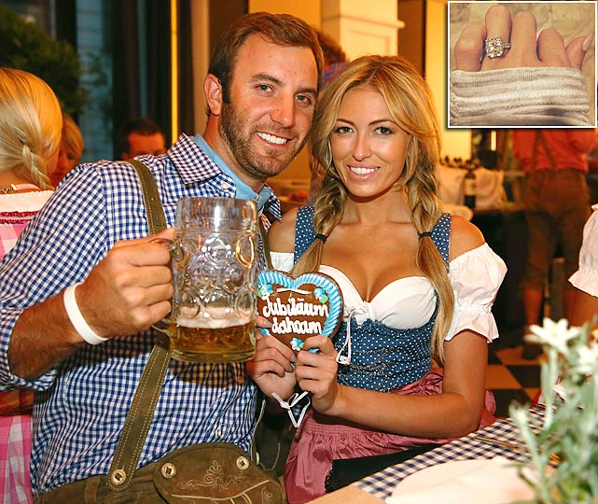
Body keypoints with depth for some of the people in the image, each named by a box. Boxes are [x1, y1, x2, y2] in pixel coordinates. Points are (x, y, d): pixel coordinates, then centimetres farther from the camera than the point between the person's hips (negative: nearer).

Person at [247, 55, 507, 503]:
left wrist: (338, 398, -17)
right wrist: (278, 383, -11)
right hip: (325, 458, 0)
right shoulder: (291, 233, 2)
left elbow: (464, 410, -5)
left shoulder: (457, 241, -1)